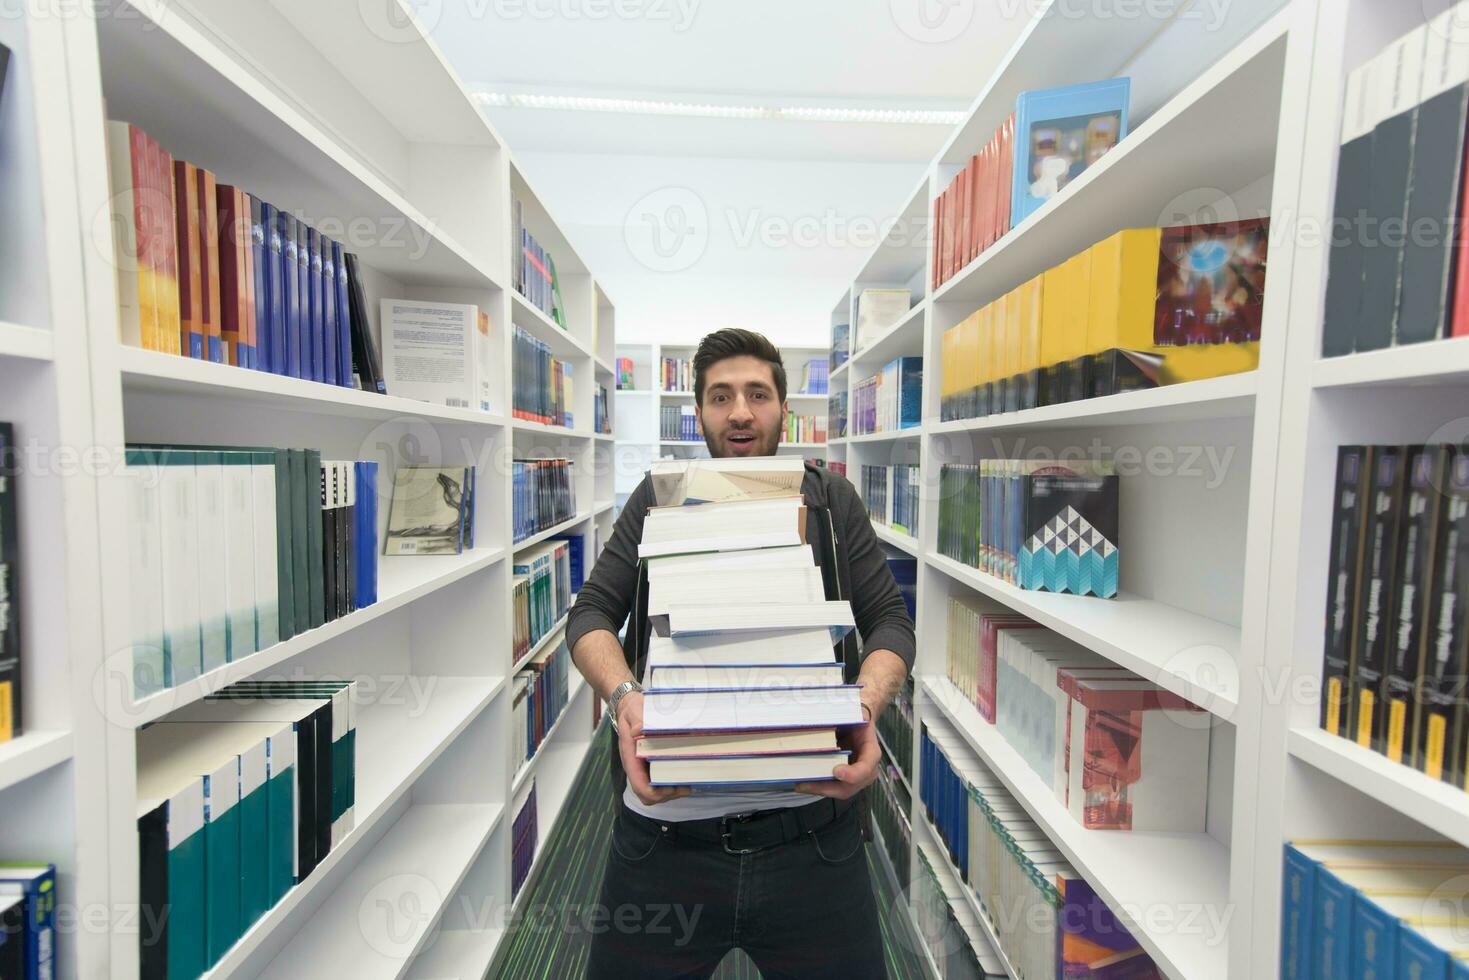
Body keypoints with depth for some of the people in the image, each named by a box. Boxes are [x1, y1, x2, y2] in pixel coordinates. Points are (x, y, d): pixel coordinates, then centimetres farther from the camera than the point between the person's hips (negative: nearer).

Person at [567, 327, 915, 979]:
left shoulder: (831, 501, 6)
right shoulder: (658, 500, 7)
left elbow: (890, 621, 4)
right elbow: (591, 613, 2)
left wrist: (866, 706, -17)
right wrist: (622, 694, -18)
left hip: (811, 827, 0)